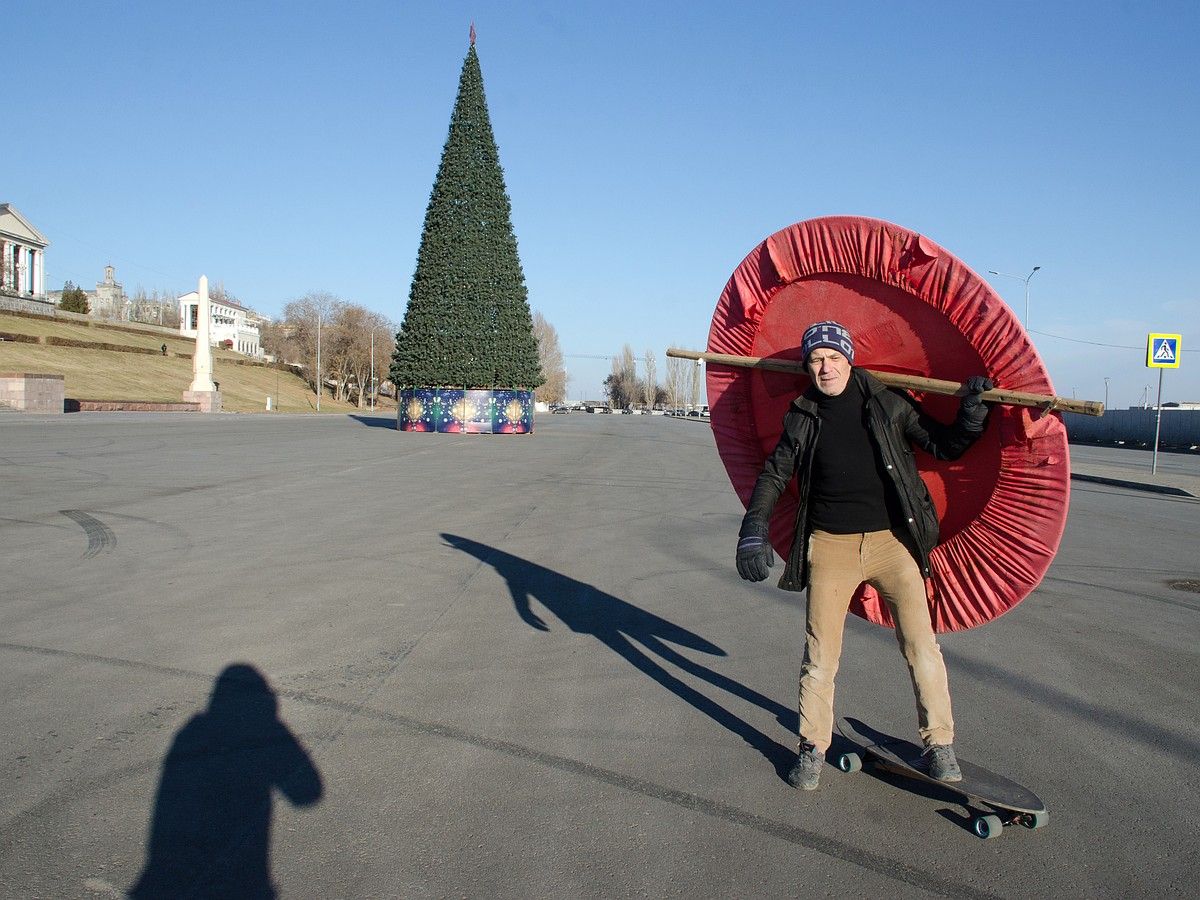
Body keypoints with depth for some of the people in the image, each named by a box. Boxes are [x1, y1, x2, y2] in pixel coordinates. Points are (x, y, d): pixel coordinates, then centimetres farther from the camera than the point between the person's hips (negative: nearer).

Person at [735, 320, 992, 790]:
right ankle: (812, 749, 20)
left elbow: (946, 445, 9)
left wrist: (973, 408, -9)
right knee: (820, 655, 4)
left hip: (893, 541, 0)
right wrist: (754, 530, -1)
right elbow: (774, 474, 10)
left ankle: (939, 744, 19)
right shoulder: (803, 417, 5)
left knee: (921, 645, 0)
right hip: (830, 545, 1)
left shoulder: (888, 404, 2)